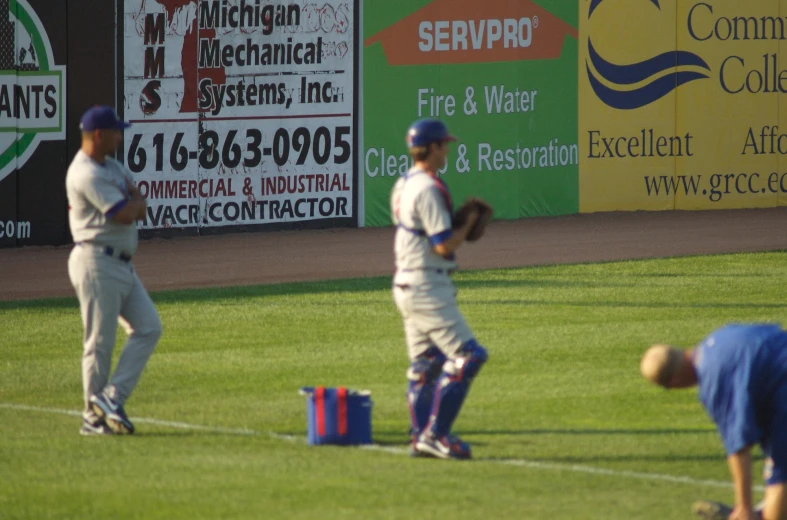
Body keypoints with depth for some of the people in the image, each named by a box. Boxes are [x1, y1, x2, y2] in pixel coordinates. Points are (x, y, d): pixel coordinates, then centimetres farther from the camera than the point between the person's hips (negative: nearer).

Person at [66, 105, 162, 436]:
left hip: (122, 265, 10)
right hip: (97, 262, -10)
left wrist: (133, 203, -9)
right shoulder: (86, 174, -17)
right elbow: (125, 214, -22)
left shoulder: (112, 168, 16)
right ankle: (94, 418, 3)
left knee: (148, 327, 2)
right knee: (100, 342, -5)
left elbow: (139, 210, 12)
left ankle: (112, 397, 0)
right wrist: (137, 200, -1)